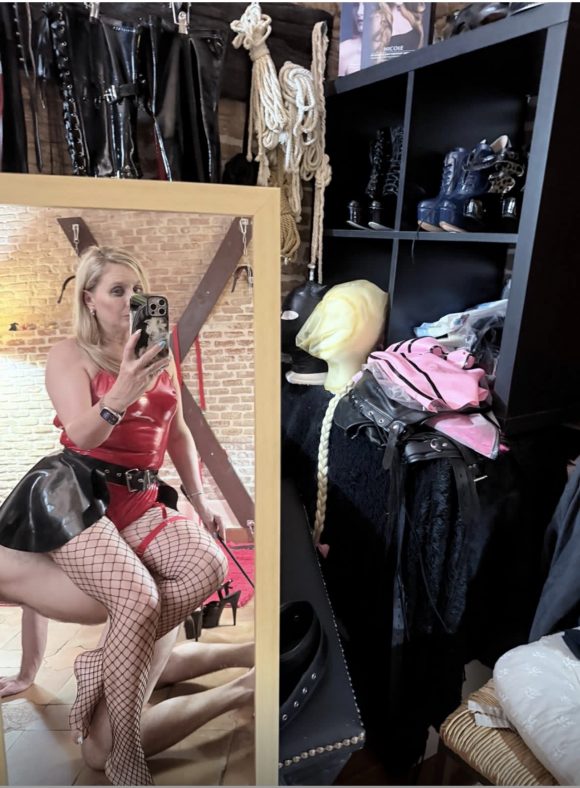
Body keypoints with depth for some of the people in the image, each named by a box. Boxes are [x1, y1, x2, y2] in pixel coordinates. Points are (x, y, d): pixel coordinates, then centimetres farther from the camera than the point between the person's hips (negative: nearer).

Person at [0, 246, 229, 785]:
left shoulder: (157, 354, 13)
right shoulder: (69, 354, -2)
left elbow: (178, 434, 17)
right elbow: (82, 435, -17)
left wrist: (200, 501, 14)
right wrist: (122, 394, -38)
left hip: (139, 497, 6)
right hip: (74, 495, -5)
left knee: (210, 565, -20)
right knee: (139, 598, -26)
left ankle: (102, 662, -7)